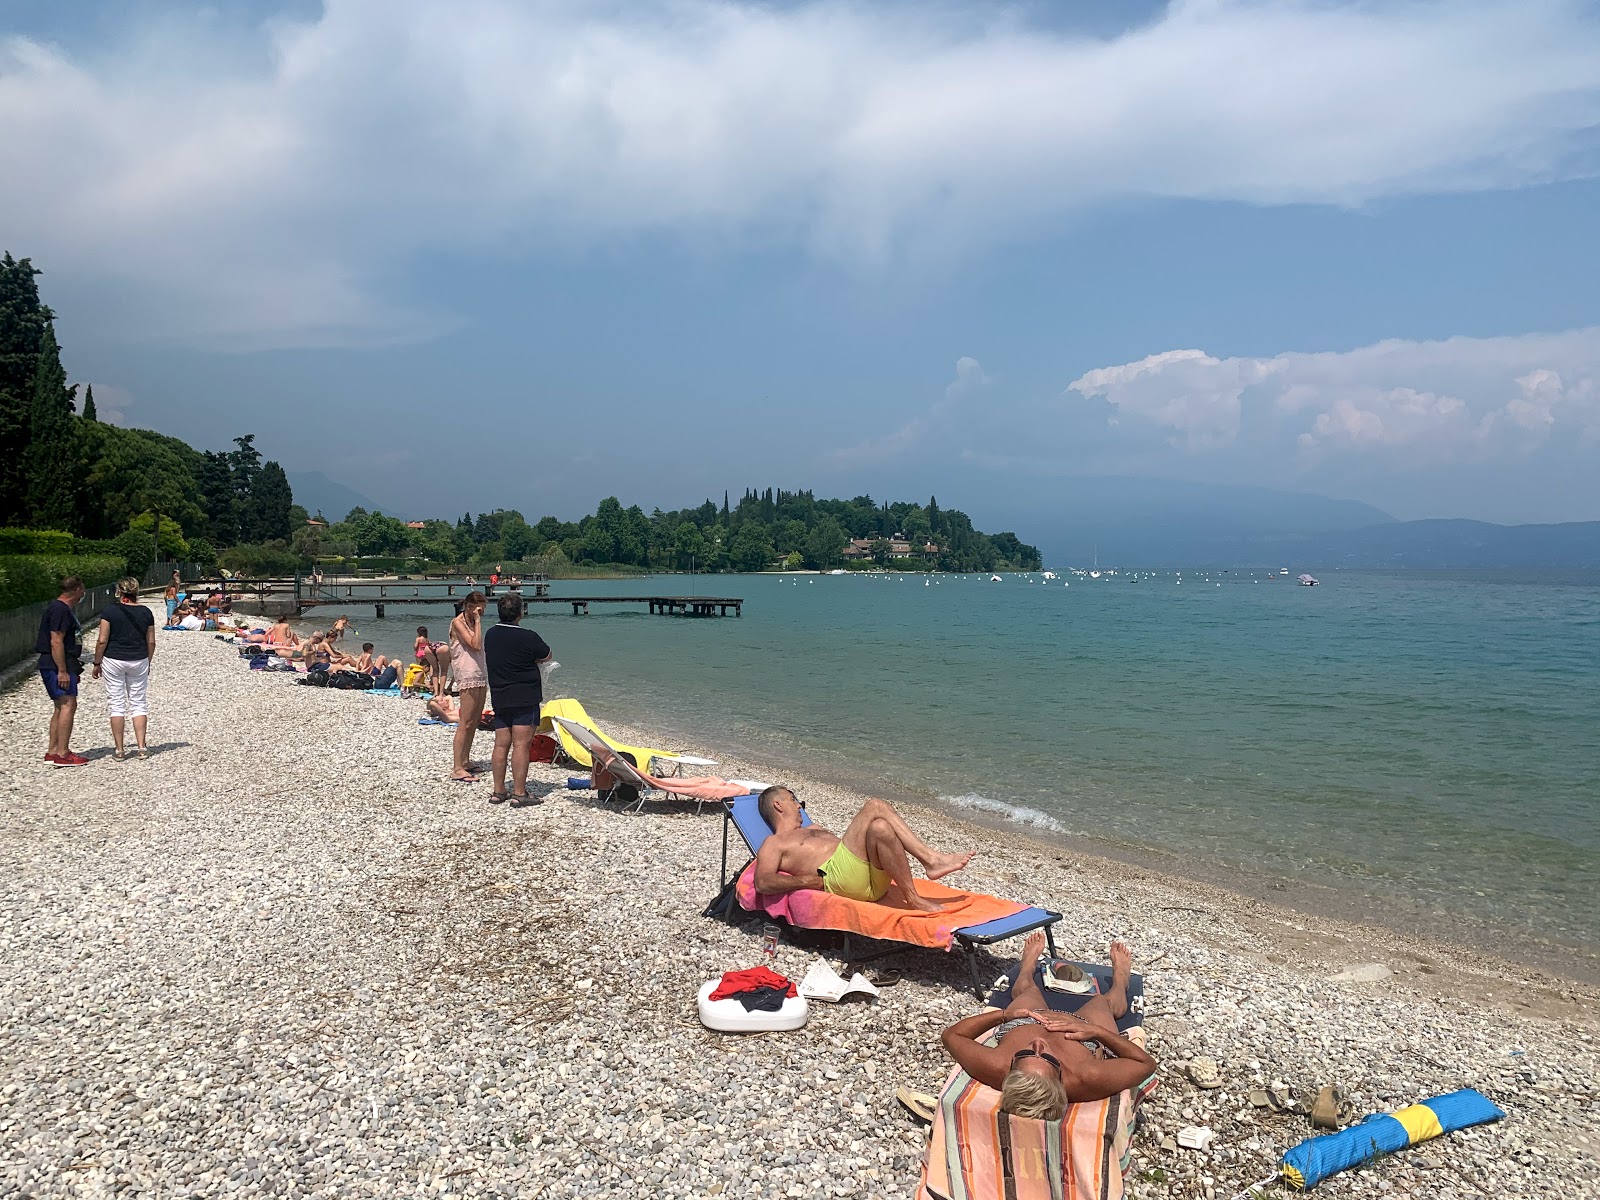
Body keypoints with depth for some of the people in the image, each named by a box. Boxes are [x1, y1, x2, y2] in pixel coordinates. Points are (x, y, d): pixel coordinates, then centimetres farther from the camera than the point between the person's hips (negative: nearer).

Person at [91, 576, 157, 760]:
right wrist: (148, 663, 18)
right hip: (139, 661, 2)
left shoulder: (110, 610, -8)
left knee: (116, 704, 4)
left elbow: (102, 641, -9)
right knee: (139, 702, 9)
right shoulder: (146, 612, 1)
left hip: (113, 661, -2)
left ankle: (119, 750, 7)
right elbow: (151, 643, 5)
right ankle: (141, 747, 5)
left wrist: (97, 663, 2)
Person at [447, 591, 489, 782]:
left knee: (474, 722, 10)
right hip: (467, 677, -9)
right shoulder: (458, 622, -7)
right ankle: (457, 769, -11)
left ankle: (465, 761, 17)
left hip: (481, 676, 9)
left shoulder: (472, 622, 18)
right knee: (465, 723, -11)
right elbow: (475, 644, -20)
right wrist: (478, 620, -16)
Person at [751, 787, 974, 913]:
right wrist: (807, 880, -15)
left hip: (874, 878, 7)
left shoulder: (813, 829, 40)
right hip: (836, 876, -7)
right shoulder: (773, 845, 15)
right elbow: (763, 882, -3)